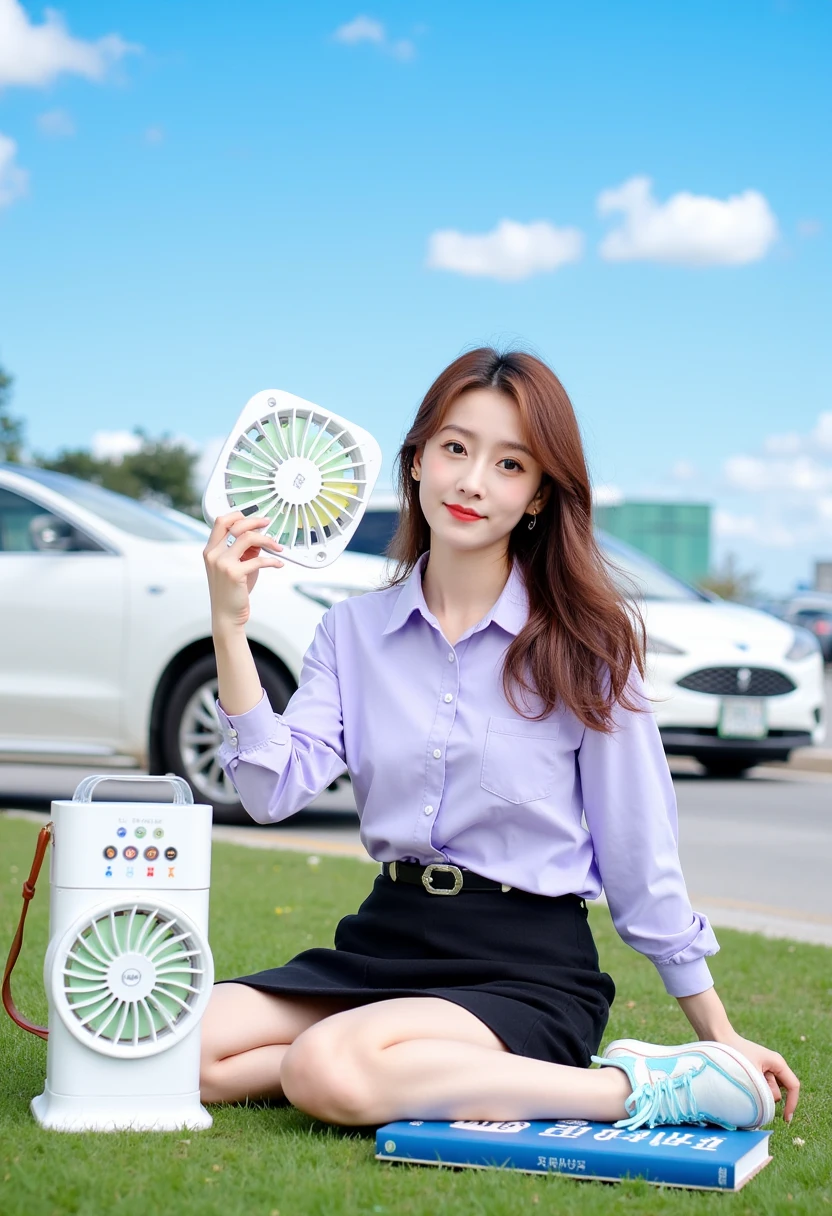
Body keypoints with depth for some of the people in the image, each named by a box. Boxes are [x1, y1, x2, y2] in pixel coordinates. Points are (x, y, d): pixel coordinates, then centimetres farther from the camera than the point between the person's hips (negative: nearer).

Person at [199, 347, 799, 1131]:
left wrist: (720, 1036, 2)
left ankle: (634, 1089, -17)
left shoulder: (584, 645, -4)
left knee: (330, 1073, -32)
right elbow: (276, 791, -6)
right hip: (384, 942, 5)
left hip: (528, 968, -5)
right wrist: (229, 627, -13)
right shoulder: (353, 629, 7)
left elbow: (640, 859, 0)